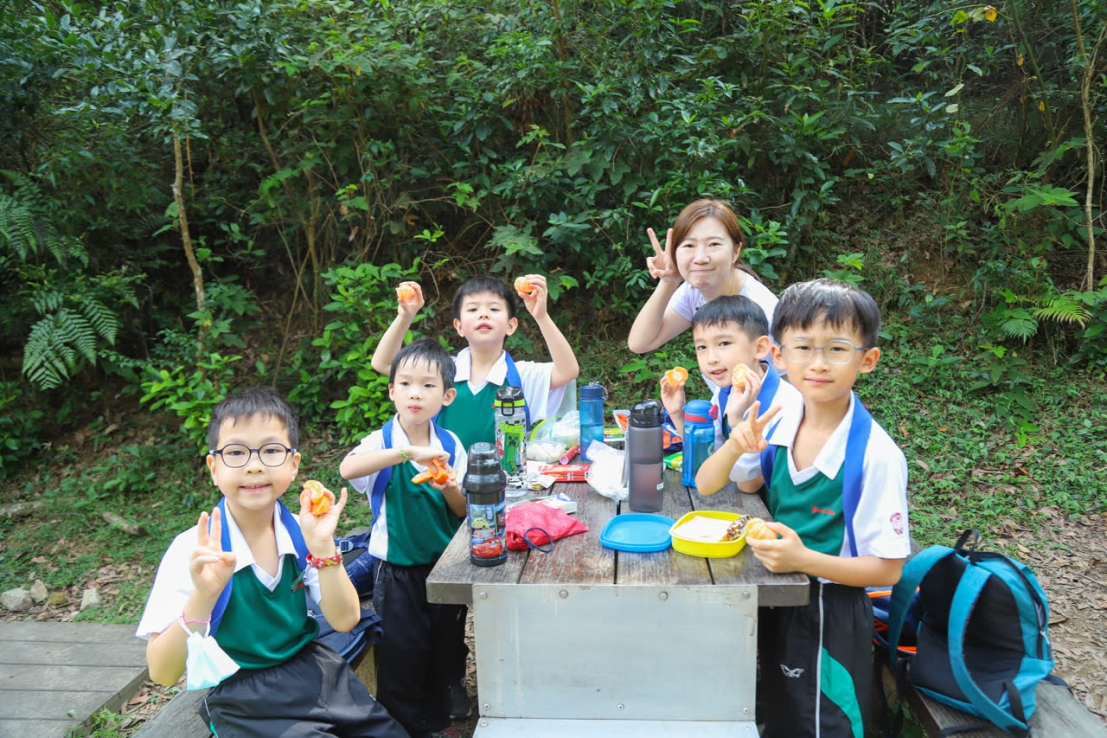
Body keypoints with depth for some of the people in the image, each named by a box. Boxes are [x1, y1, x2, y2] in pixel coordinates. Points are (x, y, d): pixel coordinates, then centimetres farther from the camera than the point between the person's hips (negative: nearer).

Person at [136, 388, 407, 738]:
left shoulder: (299, 530, -7)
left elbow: (345, 620, -8)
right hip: (244, 702, -4)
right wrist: (203, 596, -35)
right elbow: (162, 674, -19)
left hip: (314, 673, 4)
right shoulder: (192, 551, -18)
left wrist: (322, 546, -22)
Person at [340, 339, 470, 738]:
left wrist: (451, 489, -22)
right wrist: (407, 452, -44)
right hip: (399, 570, -3)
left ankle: (444, 703, 45)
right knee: (402, 652, 7)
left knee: (447, 642, 20)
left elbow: (463, 511, 0)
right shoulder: (383, 441, -14)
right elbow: (347, 468, -36)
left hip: (447, 565, 4)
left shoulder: (450, 445, -4)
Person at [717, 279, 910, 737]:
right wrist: (736, 448, -18)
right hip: (774, 606, 5)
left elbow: (888, 568, -18)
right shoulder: (777, 428, -9)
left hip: (831, 619, -5)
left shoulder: (875, 455, -23)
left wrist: (804, 560, -32)